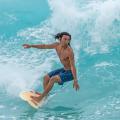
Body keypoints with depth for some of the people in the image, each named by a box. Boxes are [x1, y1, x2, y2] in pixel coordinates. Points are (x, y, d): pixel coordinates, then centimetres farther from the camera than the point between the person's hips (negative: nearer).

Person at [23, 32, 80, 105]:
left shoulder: (69, 51, -27)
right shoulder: (57, 45, -6)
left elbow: (73, 66, -27)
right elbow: (44, 46, 7)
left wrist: (75, 81, -28)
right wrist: (31, 46, 8)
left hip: (70, 72, -8)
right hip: (64, 69, 9)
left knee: (53, 79, -23)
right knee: (46, 77, 10)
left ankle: (40, 98, -13)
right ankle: (45, 96, 18)